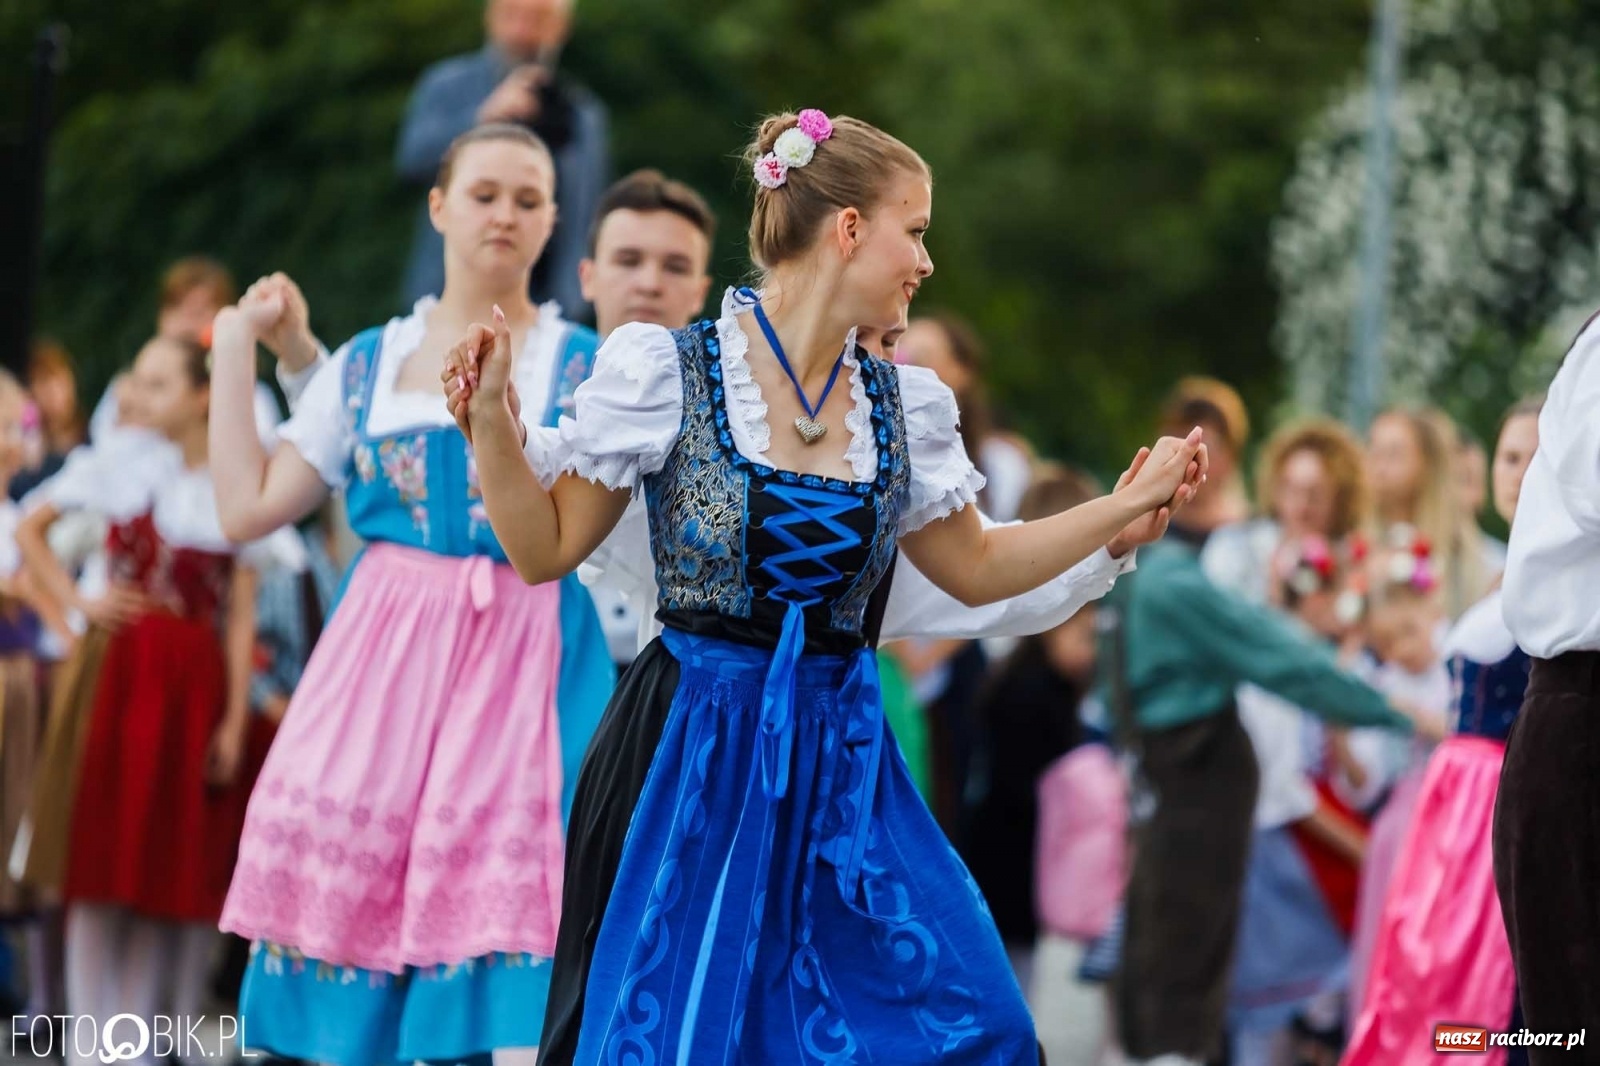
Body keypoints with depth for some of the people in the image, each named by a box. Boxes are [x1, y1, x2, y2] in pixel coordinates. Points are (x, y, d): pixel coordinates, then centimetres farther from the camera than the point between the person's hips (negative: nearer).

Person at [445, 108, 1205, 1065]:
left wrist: (1126, 508, 17)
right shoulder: (668, 372, -9)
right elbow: (546, 549, -3)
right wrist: (491, 425, -16)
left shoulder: (902, 406, 6)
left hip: (839, 765, 5)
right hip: (692, 760, -5)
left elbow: (976, 568, 21)